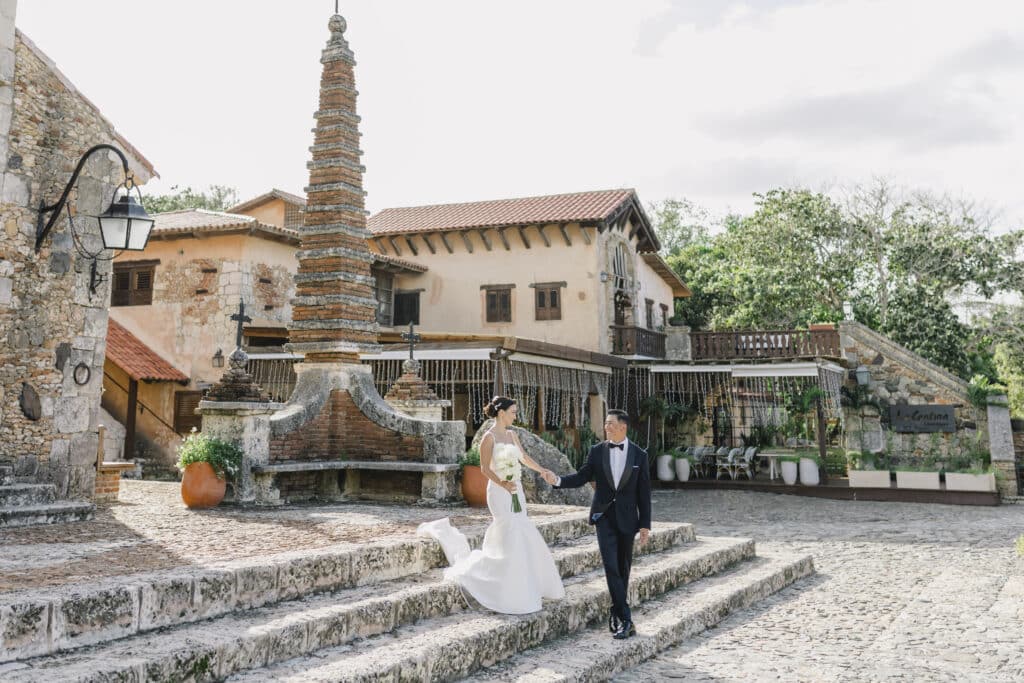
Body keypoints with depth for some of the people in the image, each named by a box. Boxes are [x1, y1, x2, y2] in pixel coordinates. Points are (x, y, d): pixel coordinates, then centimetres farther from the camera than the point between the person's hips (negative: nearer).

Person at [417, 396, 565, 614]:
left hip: (515, 490, 8)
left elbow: (524, 458, 17)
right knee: (510, 539, -10)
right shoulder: (489, 437, -11)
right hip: (500, 492, -8)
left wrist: (542, 470, 3)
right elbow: (485, 468, -13)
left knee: (520, 538, 10)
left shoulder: (512, 435, 11)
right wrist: (502, 483, -26)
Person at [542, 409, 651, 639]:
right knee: (610, 564, -12)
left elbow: (644, 492, 1)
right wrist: (557, 480, -16)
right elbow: (581, 477, 2)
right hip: (604, 516, 0)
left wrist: (645, 524, 0)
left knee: (623, 567, 9)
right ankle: (625, 618, -9)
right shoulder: (597, 451, 1)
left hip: (627, 518, 0)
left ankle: (616, 612, 25)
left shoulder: (639, 454, -1)